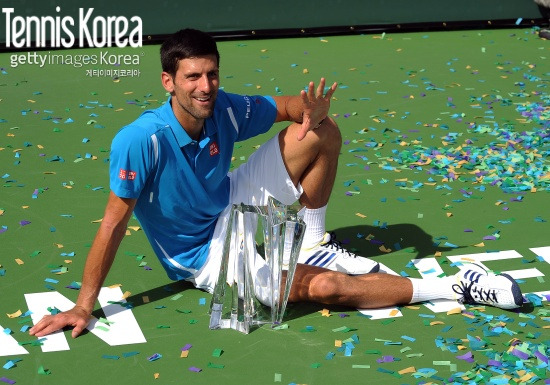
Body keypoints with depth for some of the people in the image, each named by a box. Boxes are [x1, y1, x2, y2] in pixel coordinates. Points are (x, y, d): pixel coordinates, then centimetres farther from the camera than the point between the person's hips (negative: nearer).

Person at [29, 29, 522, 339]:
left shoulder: (224, 110, -14)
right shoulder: (140, 140, -30)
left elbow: (288, 106, 1)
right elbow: (113, 224, -26)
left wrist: (313, 111, -25)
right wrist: (84, 307, -25)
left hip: (234, 209, 7)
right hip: (206, 254, -6)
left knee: (323, 133, -7)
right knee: (323, 286, -26)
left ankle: (313, 244, 4)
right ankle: (459, 288, -13)